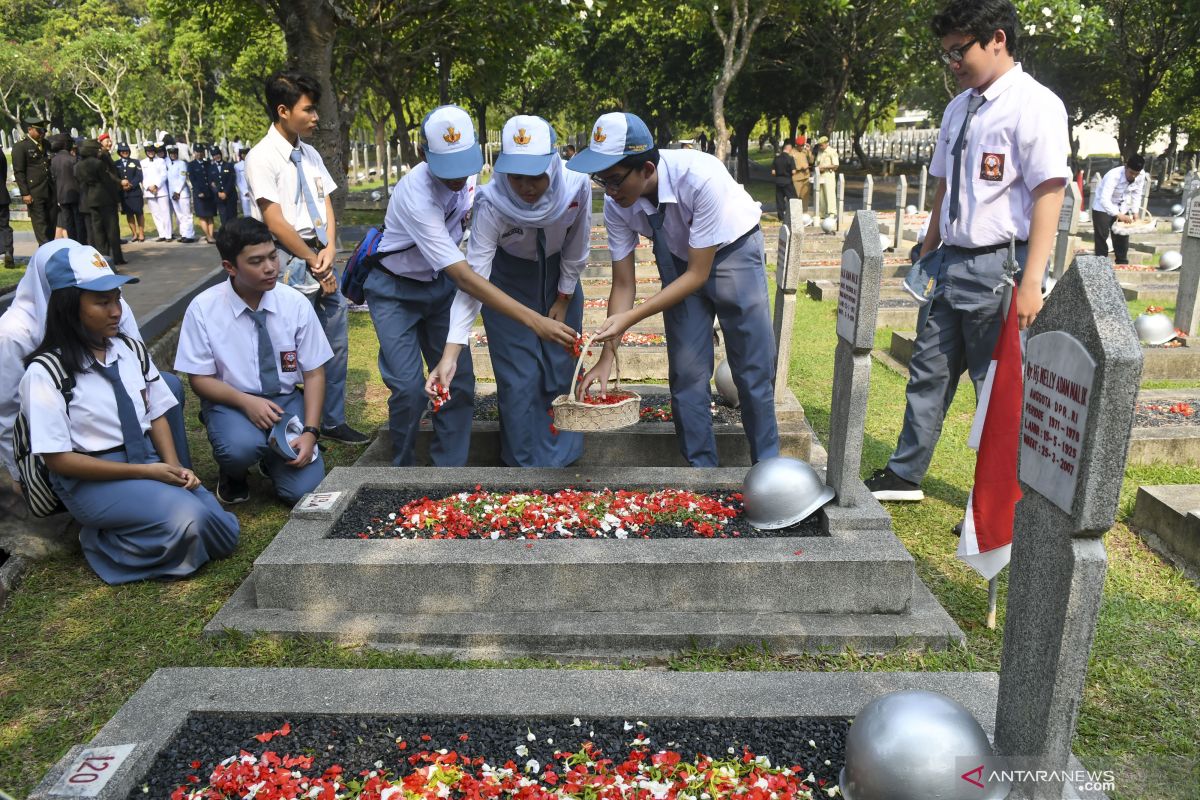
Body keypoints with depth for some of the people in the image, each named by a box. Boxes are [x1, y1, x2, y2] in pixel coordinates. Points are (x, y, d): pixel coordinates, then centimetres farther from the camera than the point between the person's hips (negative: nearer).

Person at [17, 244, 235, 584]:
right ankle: (104, 543, -4)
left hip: (149, 458, 6)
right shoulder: (46, 371, -14)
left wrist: (173, 467, -11)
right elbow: (58, 459, -14)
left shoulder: (130, 349, 3)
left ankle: (119, 537, 7)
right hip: (91, 478, -6)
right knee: (188, 521, -29)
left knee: (224, 534, -8)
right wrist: (146, 472, -18)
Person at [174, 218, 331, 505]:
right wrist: (246, 402, -23)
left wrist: (310, 432, -16)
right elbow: (200, 379, -5)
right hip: (231, 402, -1)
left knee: (303, 491, -17)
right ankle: (234, 476, 3)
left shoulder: (296, 304, -9)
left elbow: (314, 374, -4)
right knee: (241, 447, -35)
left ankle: (272, 457, 19)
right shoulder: (203, 309, -12)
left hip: (286, 400, 1)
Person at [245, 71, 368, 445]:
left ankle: (332, 421, 26)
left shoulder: (309, 154, 12)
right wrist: (314, 261, -10)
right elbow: (276, 223, -14)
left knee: (337, 344, 12)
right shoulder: (262, 157, -10)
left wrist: (330, 250, -5)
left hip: (322, 261, 7)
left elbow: (326, 205, 10)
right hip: (291, 265, -7)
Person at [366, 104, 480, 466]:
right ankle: (403, 472, 10)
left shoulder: (467, 173, -11)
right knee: (409, 388, -13)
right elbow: (463, 274, -41)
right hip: (396, 290, -6)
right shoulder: (416, 194, -34)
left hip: (439, 283, 6)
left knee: (459, 381, -2)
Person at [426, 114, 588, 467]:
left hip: (559, 275, 3)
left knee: (563, 367, 8)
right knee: (519, 376, -5)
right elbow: (471, 278, -38)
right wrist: (451, 353, -47)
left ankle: (561, 453, 31)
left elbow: (576, 248, -14)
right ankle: (526, 464, 14)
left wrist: (564, 298, -3)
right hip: (507, 283, -2)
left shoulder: (576, 186, -31)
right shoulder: (491, 203, -36)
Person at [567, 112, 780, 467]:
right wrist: (607, 355, -19)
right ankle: (700, 471, 15)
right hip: (678, 260, 4)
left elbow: (698, 274, -31)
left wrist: (630, 318, -37)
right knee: (686, 372, 0)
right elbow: (624, 284, -12)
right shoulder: (616, 205, -22)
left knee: (754, 369, -1)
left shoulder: (700, 177, -37)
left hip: (732, 250, -4)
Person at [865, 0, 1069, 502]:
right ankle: (905, 476, 29)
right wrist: (927, 253, 20)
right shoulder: (958, 108, 13)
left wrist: (1030, 283, -21)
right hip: (953, 266, 8)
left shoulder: (1034, 105, -11)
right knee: (929, 372, 14)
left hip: (999, 268, -7)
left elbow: (1049, 194, -16)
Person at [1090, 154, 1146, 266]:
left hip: (1122, 208, 5)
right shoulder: (1113, 176, -35)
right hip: (1103, 207, -5)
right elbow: (1104, 199, -42)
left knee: (1122, 236, 8)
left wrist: (1135, 212, -12)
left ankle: (1122, 264, 18)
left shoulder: (1141, 176, -17)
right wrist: (1119, 215, -50)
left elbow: (1137, 194, -1)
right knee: (1101, 236, -8)